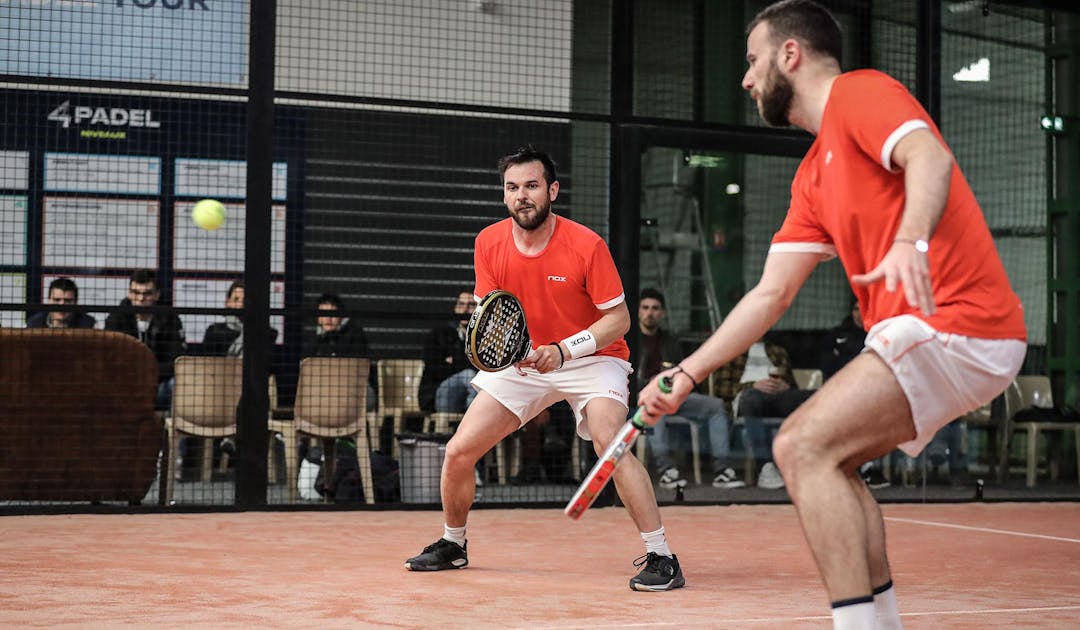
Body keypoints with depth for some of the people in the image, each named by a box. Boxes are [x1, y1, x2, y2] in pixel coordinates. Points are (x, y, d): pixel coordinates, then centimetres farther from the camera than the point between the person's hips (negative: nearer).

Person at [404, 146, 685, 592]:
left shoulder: (587, 245, -20)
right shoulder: (489, 243, -8)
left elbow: (619, 318, -16)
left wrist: (564, 350, -29)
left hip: (590, 358, -4)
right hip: (522, 363, 5)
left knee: (611, 445, -30)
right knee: (458, 451, -1)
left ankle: (660, 557, -22)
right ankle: (452, 545, 24)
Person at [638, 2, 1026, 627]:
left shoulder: (860, 91, -4)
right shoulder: (814, 175, 22)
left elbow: (929, 156, -25)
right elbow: (771, 294, 21)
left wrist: (910, 242, -44)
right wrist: (687, 374, 16)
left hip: (954, 321, -10)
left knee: (802, 447, -16)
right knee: (829, 459, 17)